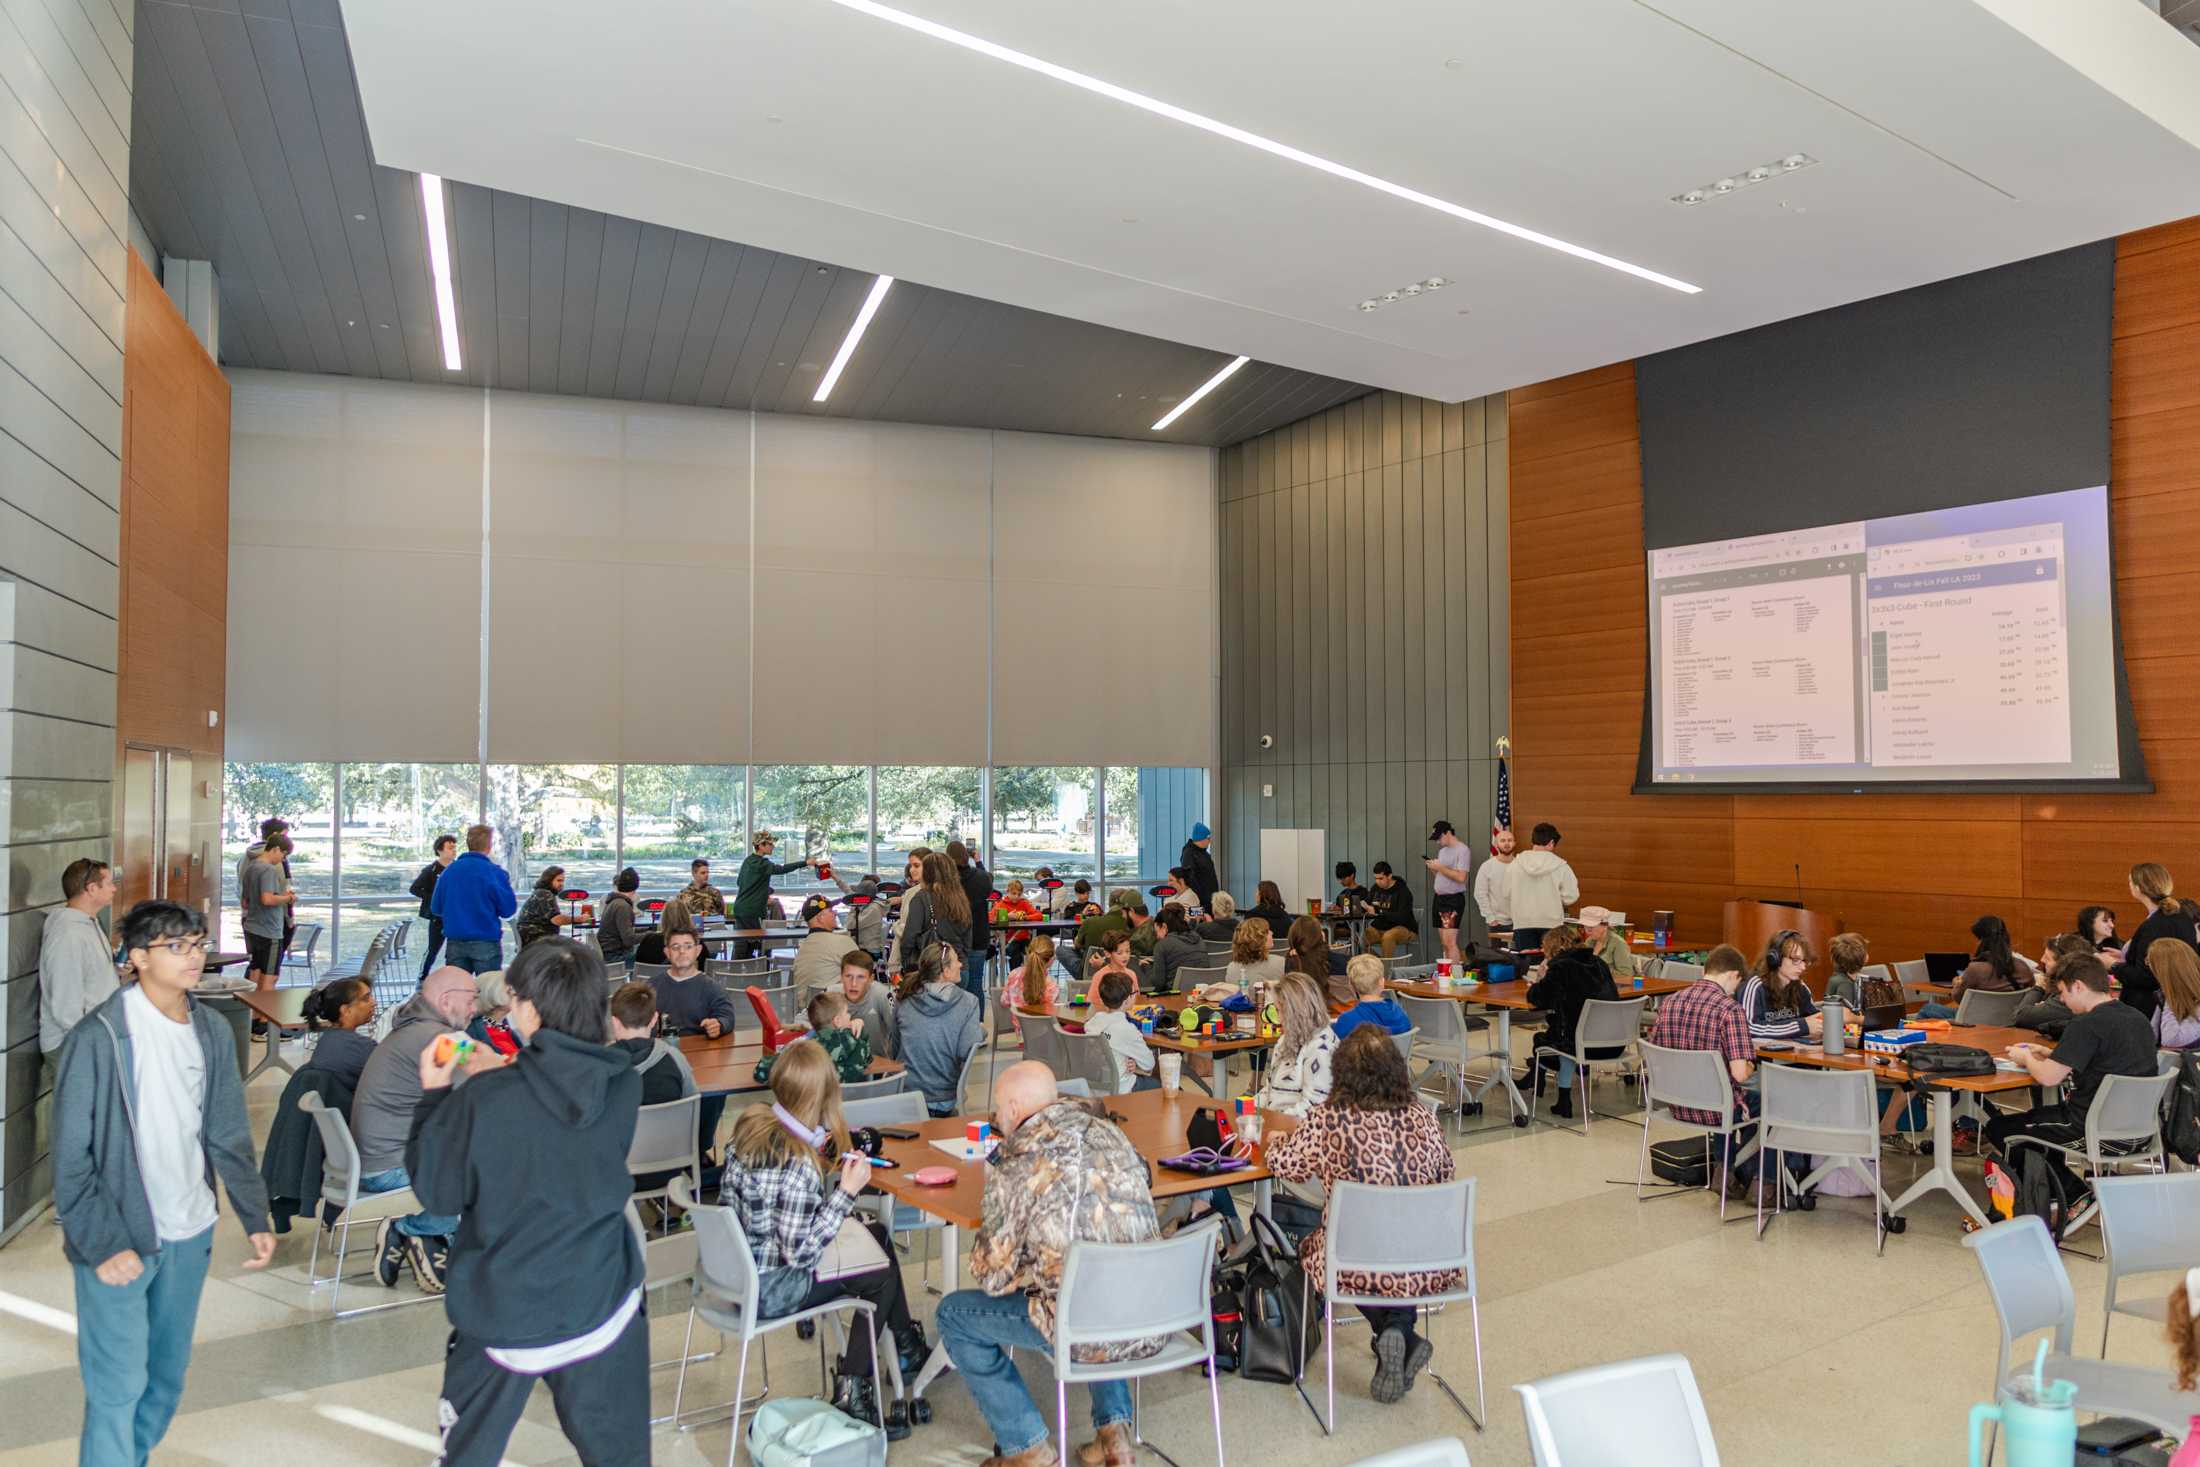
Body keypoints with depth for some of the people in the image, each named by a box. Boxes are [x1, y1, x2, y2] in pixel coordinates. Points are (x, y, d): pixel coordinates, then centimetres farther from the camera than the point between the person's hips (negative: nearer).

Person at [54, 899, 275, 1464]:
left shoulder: (212, 1031, 1)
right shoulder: (98, 1038, -15)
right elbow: (71, 1159, -12)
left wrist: (255, 1218, 2)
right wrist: (102, 1245, -16)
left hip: (191, 1233, 5)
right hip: (118, 1241, -5)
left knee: (168, 1374, 17)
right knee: (118, 1386, 0)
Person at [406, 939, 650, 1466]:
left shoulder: (484, 1099, -20)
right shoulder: (625, 1088, -11)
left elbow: (436, 1191, -6)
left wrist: (434, 1094, 3)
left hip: (505, 1311, -1)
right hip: (604, 1308, 2)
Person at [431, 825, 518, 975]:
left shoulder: (448, 871, 1)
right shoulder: (494, 872, -11)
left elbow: (436, 908, 8)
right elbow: (508, 909, -7)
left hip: (455, 942, 4)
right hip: (486, 941, -4)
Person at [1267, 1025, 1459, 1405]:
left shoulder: (1326, 1121, -12)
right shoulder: (1423, 1118, -2)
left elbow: (1282, 1163, 2)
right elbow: (1446, 1178, 13)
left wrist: (1278, 1141, 24)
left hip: (1358, 1267, -3)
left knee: (1309, 1245, 29)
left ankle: (1392, 1333, 11)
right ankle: (1400, 1326, 14)